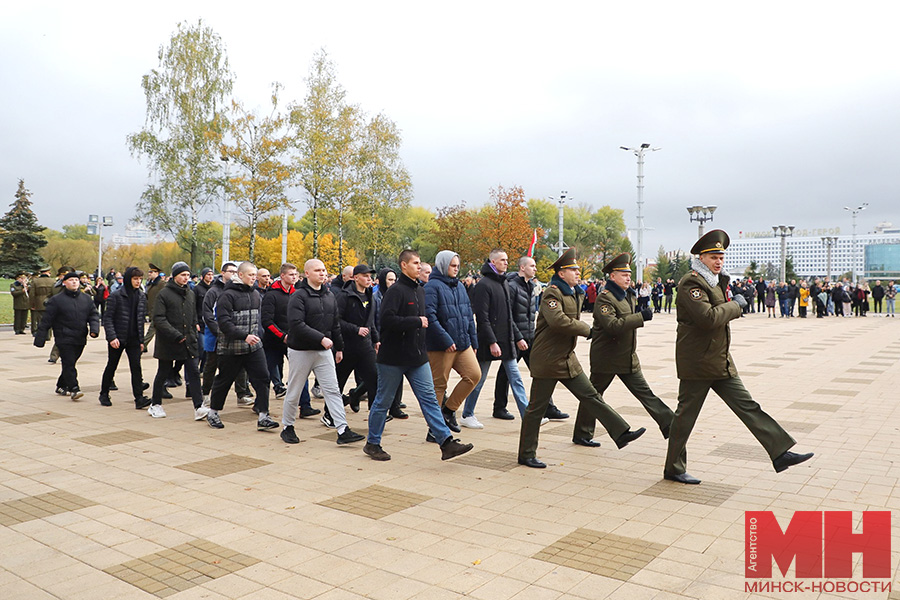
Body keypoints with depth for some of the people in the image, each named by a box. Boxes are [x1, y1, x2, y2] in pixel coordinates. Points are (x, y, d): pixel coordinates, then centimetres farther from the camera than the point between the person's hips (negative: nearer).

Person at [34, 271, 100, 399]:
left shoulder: (86, 299, 10)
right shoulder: (56, 300, -2)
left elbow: (94, 315, 11)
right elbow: (46, 320, -1)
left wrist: (94, 328, -8)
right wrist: (40, 338, -2)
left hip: (80, 339, 5)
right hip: (64, 339, -4)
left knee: (70, 364, 13)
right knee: (69, 363, -11)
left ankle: (61, 386, 27)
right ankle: (74, 389, -12)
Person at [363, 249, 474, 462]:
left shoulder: (420, 290, 12)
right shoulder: (395, 290, -13)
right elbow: (387, 319, -25)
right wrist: (417, 322, -19)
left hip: (417, 356, 7)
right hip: (393, 357, -7)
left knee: (429, 398, 2)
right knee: (383, 401, 7)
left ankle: (446, 442, 0)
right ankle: (372, 443, 22)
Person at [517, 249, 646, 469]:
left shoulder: (575, 293, 14)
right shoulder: (552, 293, -16)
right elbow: (558, 321, -30)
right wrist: (587, 329, -21)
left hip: (568, 359, 8)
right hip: (547, 360, -8)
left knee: (591, 396, 7)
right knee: (537, 408, 1)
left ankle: (621, 433, 9)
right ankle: (526, 454, 12)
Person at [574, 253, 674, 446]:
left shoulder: (628, 297, 13)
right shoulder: (604, 298, -17)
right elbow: (612, 326, -29)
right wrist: (640, 317, -32)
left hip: (628, 358, 8)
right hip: (605, 359, -7)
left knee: (645, 393, 5)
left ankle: (670, 426, 6)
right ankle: (581, 435, 18)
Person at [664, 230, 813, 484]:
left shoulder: (716, 281, 14)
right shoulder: (691, 283, -16)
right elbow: (708, 317, -28)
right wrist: (735, 305, -13)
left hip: (721, 362, 9)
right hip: (696, 363, -9)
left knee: (748, 406, 7)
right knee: (686, 414, 2)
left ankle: (780, 453, 11)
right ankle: (673, 469, 14)